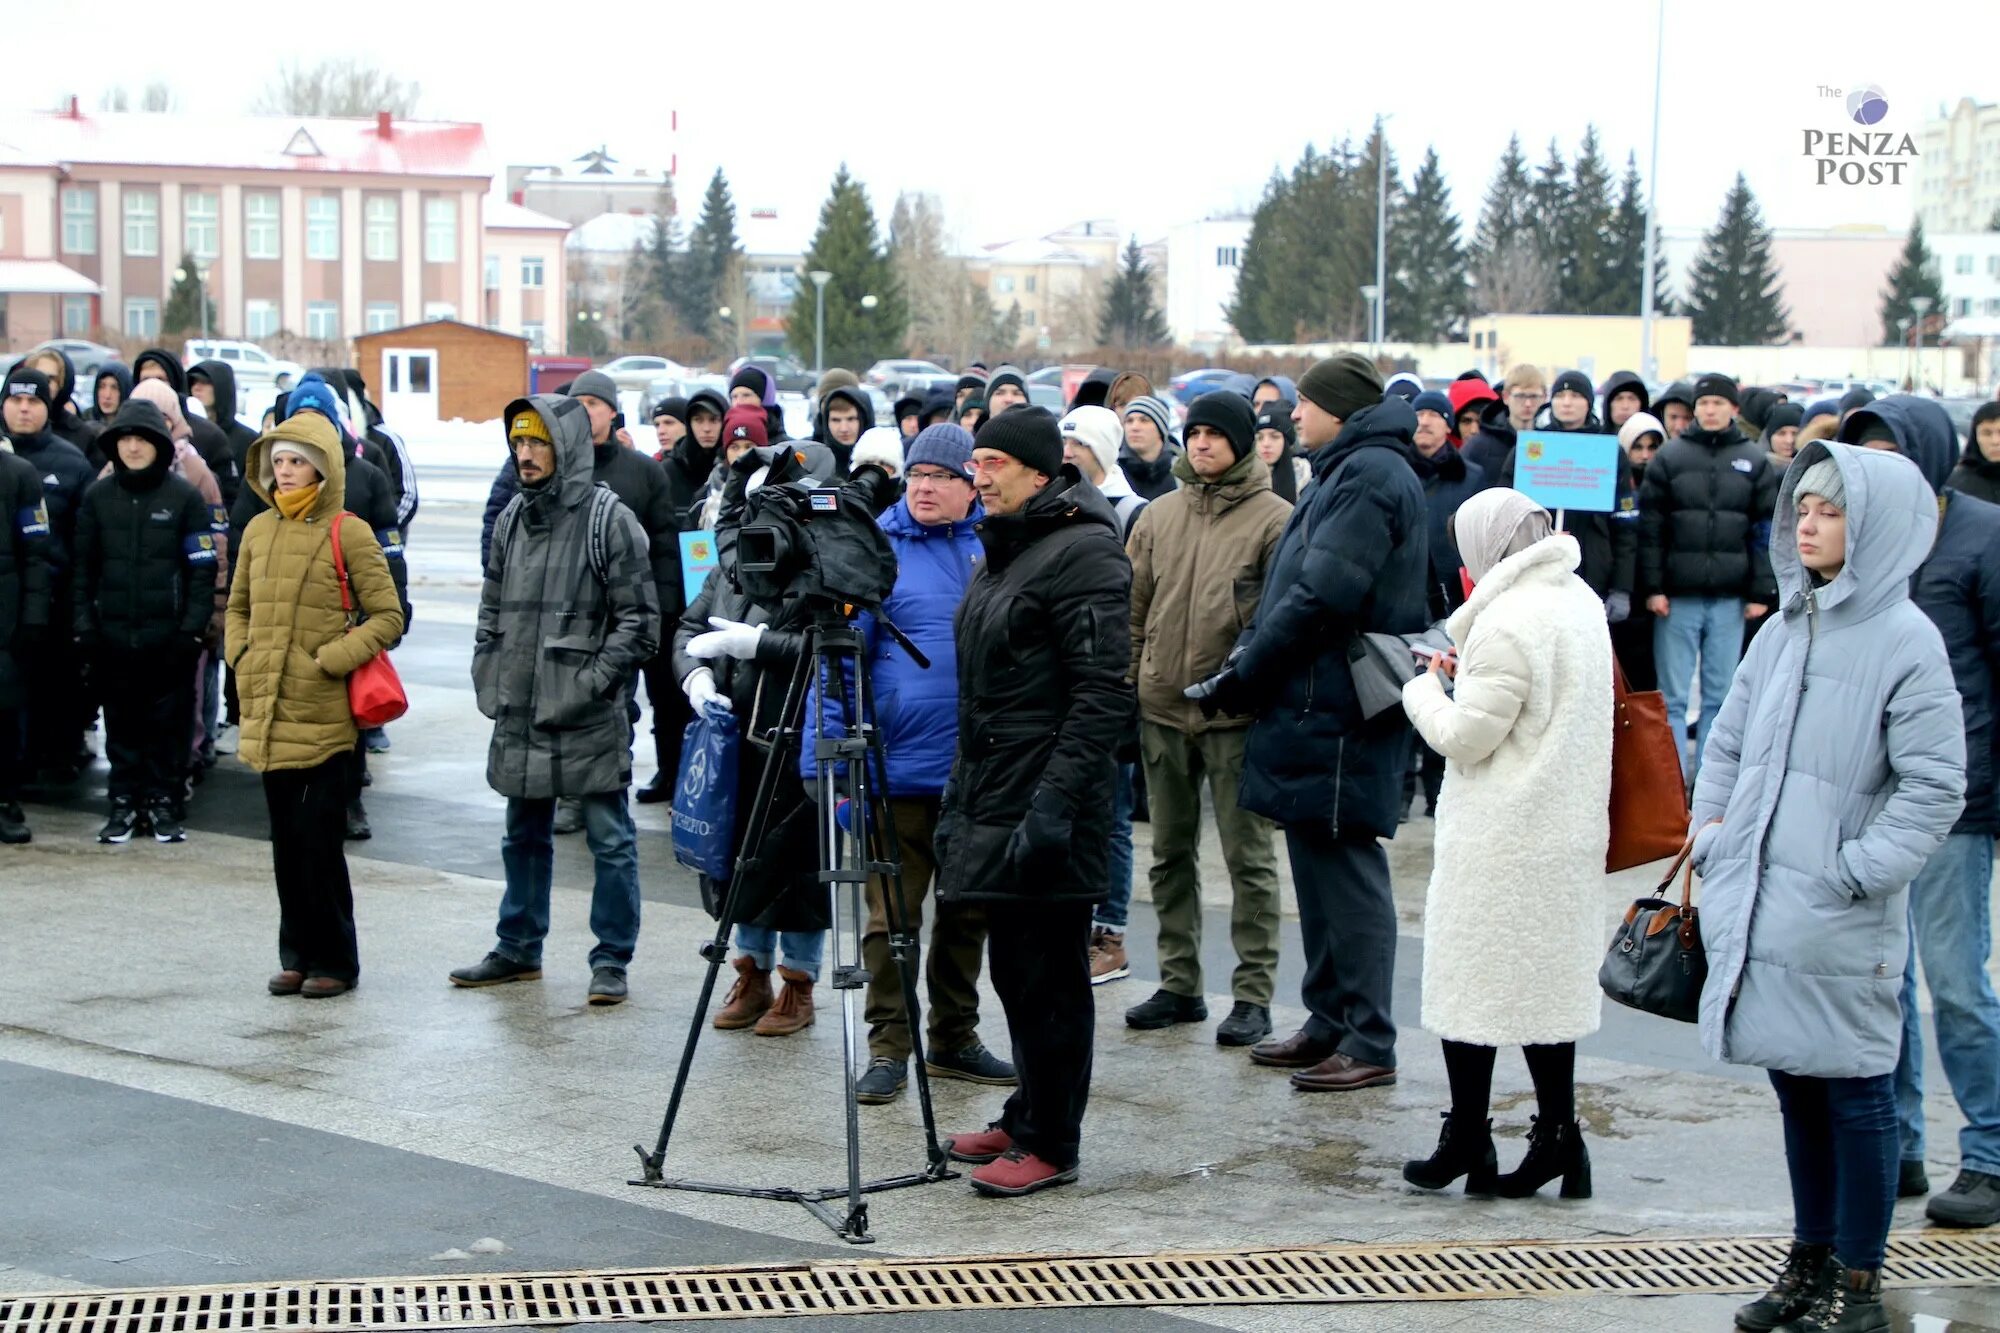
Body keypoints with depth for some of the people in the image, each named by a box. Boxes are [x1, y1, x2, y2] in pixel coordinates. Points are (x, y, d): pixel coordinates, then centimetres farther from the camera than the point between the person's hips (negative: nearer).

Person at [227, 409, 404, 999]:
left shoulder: (349, 534, -6)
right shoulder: (258, 531, 10)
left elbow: (388, 617, -5)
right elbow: (238, 607, 23)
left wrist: (330, 660, -13)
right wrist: (241, 657, 6)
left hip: (325, 715, -5)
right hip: (269, 711, 5)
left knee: (319, 839, -5)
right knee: (286, 839, 10)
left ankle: (335, 961, 6)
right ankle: (297, 956, 19)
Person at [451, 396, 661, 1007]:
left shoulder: (610, 519, -8)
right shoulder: (512, 518, 11)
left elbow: (639, 619, -10)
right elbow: (493, 606, 21)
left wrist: (593, 681, -15)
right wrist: (488, 676, 10)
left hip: (590, 719, -7)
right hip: (520, 712, 7)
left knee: (610, 838, 0)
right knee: (525, 836, 17)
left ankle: (611, 961, 8)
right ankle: (519, 948, 29)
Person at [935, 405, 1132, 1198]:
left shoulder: (1083, 553, -13)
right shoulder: (1002, 551, 18)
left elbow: (1103, 694, -19)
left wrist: (1056, 802, -23)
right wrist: (960, 791, 22)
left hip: (1046, 804, -10)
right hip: (994, 800, 10)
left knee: (1046, 976, -5)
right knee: (1014, 969, 16)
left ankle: (1050, 1146, 1)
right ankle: (1025, 1119, 26)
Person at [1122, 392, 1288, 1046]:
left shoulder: (1274, 519, -6)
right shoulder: (1160, 514, 10)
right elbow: (1134, 610, 12)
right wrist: (1128, 686, 7)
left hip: (1236, 714, -5)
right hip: (1163, 709, 6)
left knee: (1248, 856, 0)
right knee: (1171, 852, 12)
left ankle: (1253, 993, 5)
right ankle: (1179, 984, 22)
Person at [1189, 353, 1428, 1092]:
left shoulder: (1370, 475, -14)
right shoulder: (1344, 472, 19)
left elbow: (1322, 599, -22)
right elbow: (1292, 589, 19)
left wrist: (1242, 673, -14)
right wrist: (1249, 663, 5)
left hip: (1337, 718, -10)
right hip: (1312, 709, 10)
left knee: (1346, 873, -6)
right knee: (1319, 870, 15)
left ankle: (1369, 1044, -1)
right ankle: (1330, 1025, 23)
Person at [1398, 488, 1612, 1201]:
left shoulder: (1508, 622, -19)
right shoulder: (1581, 602, 9)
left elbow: (1465, 737, -16)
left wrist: (1426, 689, 1)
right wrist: (1469, 679, 10)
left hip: (1499, 839, -8)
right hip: (1568, 829, 8)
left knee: (1470, 979, 2)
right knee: (1550, 975, 12)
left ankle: (1468, 1137, 7)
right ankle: (1558, 1132, 12)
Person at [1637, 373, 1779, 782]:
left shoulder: (1753, 461, 7)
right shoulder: (1670, 457, 3)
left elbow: (1765, 531, 7)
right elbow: (1649, 525, 1)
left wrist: (1762, 592, 1)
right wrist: (1653, 586, -5)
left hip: (1730, 598, 1)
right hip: (1677, 595, -1)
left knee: (1719, 695, 6)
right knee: (1673, 695, 0)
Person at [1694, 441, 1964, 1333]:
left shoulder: (1906, 640, -9)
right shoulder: (1783, 631, 11)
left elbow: (1934, 785, -12)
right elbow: (1727, 745, 20)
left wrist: (1860, 871, -16)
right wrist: (1711, 836, 9)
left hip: (1841, 925, -6)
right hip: (1758, 909, 6)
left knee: (1854, 1093, 2)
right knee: (1796, 1087, 15)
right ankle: (1811, 1261, 27)